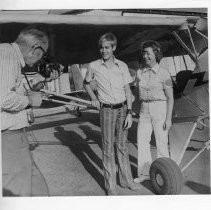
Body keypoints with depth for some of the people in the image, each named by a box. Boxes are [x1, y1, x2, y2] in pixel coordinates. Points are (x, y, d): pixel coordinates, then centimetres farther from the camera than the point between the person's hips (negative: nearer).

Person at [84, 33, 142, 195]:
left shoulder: (122, 66, 0)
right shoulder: (94, 66, -3)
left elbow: (128, 91, 1)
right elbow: (86, 83, 16)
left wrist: (129, 113, -4)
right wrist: (94, 98, 3)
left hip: (123, 108, 2)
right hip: (106, 110, -2)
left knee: (122, 146, 13)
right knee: (108, 148, 0)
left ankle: (126, 180, 27)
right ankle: (111, 187, 10)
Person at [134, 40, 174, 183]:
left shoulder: (164, 74, -10)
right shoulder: (140, 73, 5)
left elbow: (170, 97, -9)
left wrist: (168, 118, -13)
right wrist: (141, 111, 14)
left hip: (160, 110, -5)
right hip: (145, 111, 5)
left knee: (161, 143, 1)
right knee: (142, 141, 5)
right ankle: (145, 173, 19)